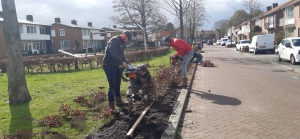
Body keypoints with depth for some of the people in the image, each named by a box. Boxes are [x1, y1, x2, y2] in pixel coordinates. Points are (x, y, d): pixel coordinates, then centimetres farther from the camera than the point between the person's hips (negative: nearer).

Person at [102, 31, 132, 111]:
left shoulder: (122, 43, 13)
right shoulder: (114, 40, -17)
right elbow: (112, 52, -32)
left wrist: (127, 63, 8)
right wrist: (122, 62, -34)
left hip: (115, 65, 10)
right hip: (109, 65, -10)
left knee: (117, 84, 18)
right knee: (112, 85, -11)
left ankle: (118, 101, 34)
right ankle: (111, 107, -5)